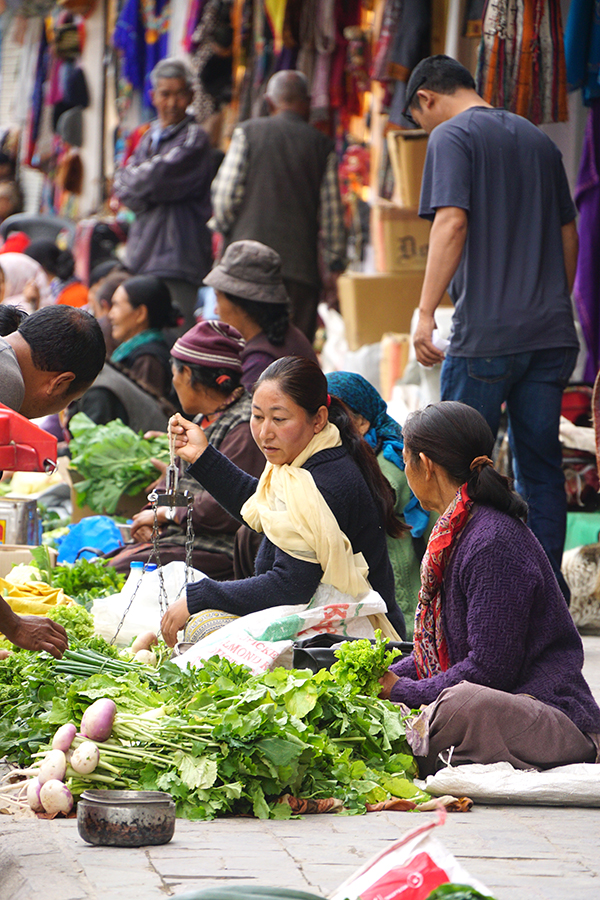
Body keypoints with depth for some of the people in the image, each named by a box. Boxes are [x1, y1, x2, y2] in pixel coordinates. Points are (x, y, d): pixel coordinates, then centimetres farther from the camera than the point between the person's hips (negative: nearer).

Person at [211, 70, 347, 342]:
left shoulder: (248, 133, 3)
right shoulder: (323, 146, 7)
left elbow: (224, 194, -1)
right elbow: (332, 212, 5)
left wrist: (228, 233, 16)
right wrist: (336, 264, 13)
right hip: (302, 264, 1)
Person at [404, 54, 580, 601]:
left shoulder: (452, 136, -4)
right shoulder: (538, 139, 17)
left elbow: (452, 222, -16)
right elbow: (568, 233, 20)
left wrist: (426, 313, -17)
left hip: (485, 334, -6)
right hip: (551, 331, 6)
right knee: (541, 464, 9)